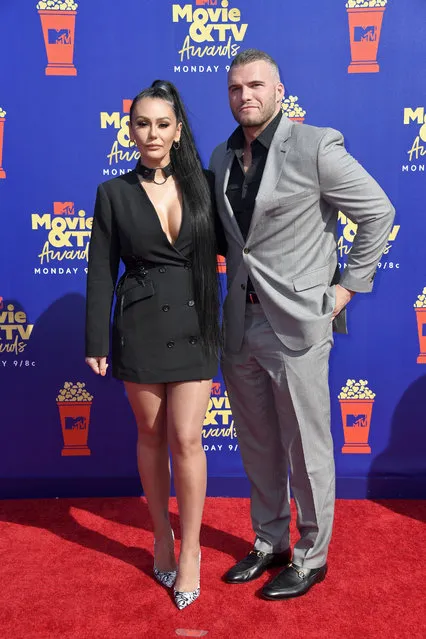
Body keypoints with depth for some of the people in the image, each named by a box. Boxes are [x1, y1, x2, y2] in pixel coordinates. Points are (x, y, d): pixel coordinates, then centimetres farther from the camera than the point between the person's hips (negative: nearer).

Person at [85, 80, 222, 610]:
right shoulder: (114, 193, 0)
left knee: (186, 439, -2)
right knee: (151, 435, 12)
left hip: (194, 324, 0)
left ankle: (190, 549, 17)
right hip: (140, 326, 0)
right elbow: (101, 271, 0)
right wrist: (96, 341, -2)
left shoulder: (202, 184, 3)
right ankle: (162, 534, 33)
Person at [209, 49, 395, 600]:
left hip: (296, 323, -6)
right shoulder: (221, 157, 10)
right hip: (240, 324, 6)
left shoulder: (316, 146, -9)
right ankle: (270, 543, 37)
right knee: (257, 447, 18)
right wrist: (237, 279, 12)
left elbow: (378, 212, -5)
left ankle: (311, 558, 27)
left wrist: (348, 286, -6)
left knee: (307, 451, 7)